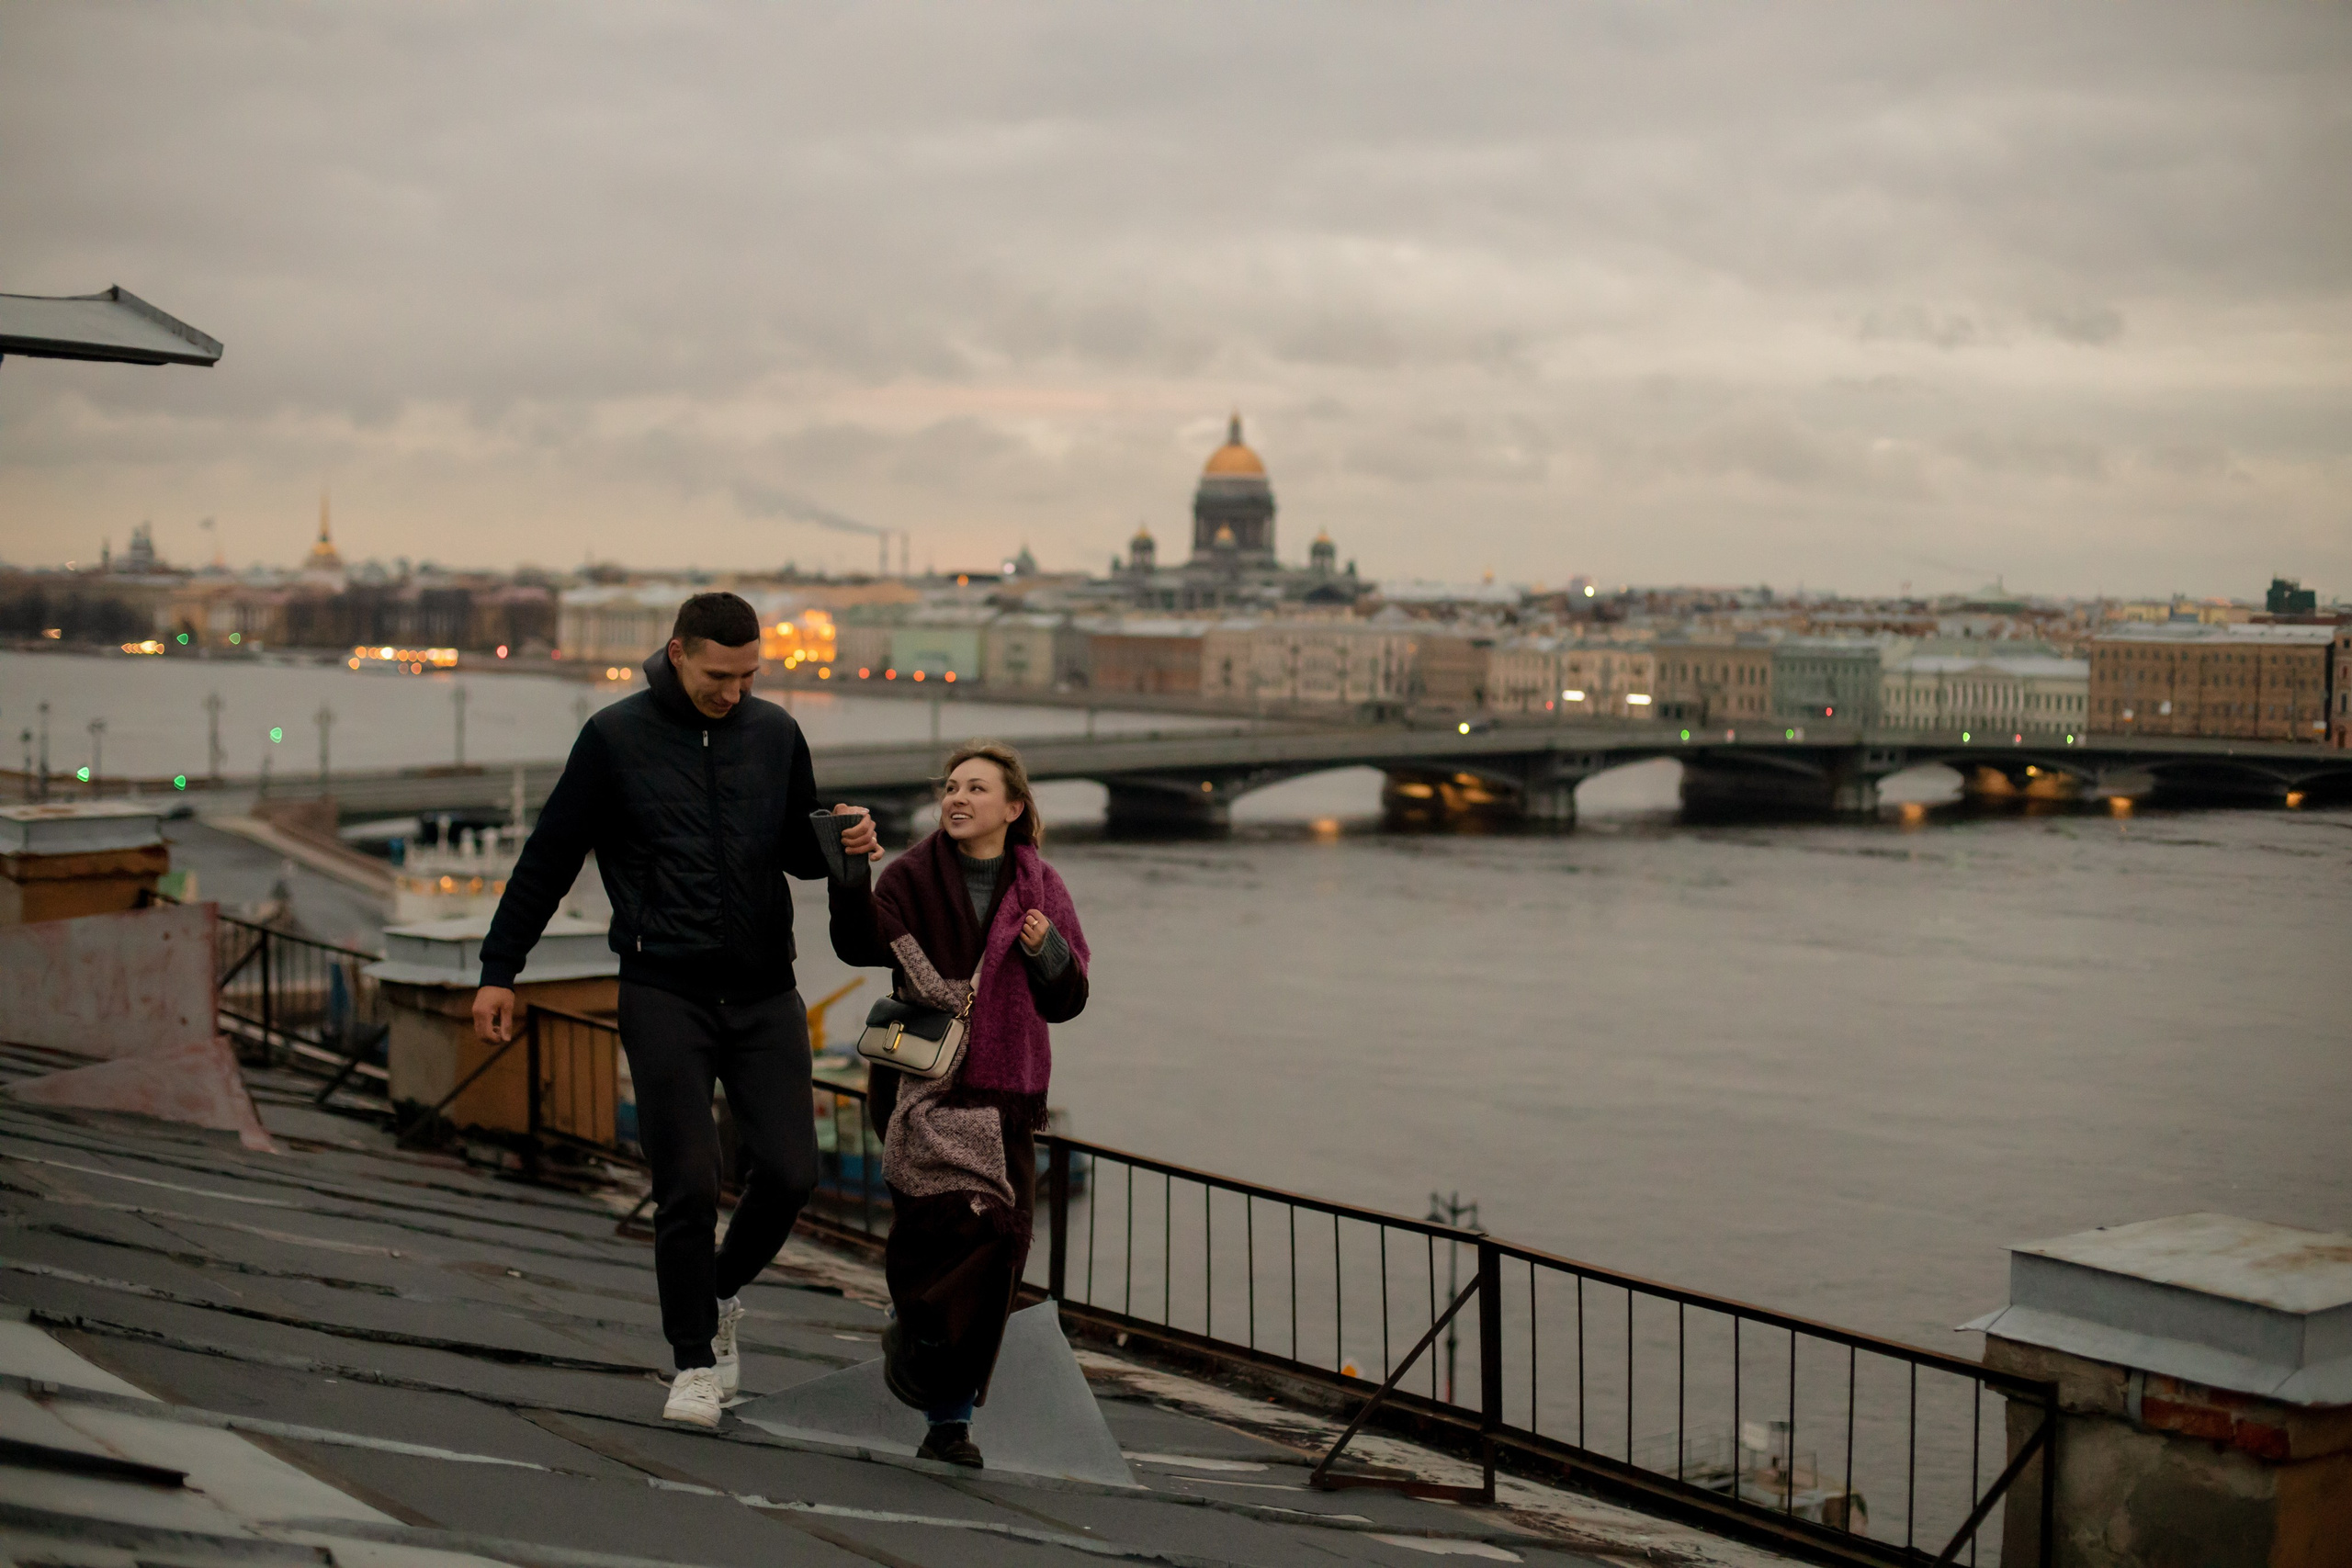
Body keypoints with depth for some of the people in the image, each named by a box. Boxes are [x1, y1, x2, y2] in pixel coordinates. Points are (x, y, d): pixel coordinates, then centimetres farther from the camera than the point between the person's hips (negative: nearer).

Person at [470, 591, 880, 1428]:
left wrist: (844, 843, -5)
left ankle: (720, 1294, 26)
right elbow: (549, 858, 3)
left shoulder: (775, 733, 7)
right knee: (689, 1184, -4)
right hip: (664, 994, -3)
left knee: (789, 1170, -3)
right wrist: (498, 969, 2)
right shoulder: (617, 737, -3)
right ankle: (695, 1361, 13)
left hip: (764, 992, 3)